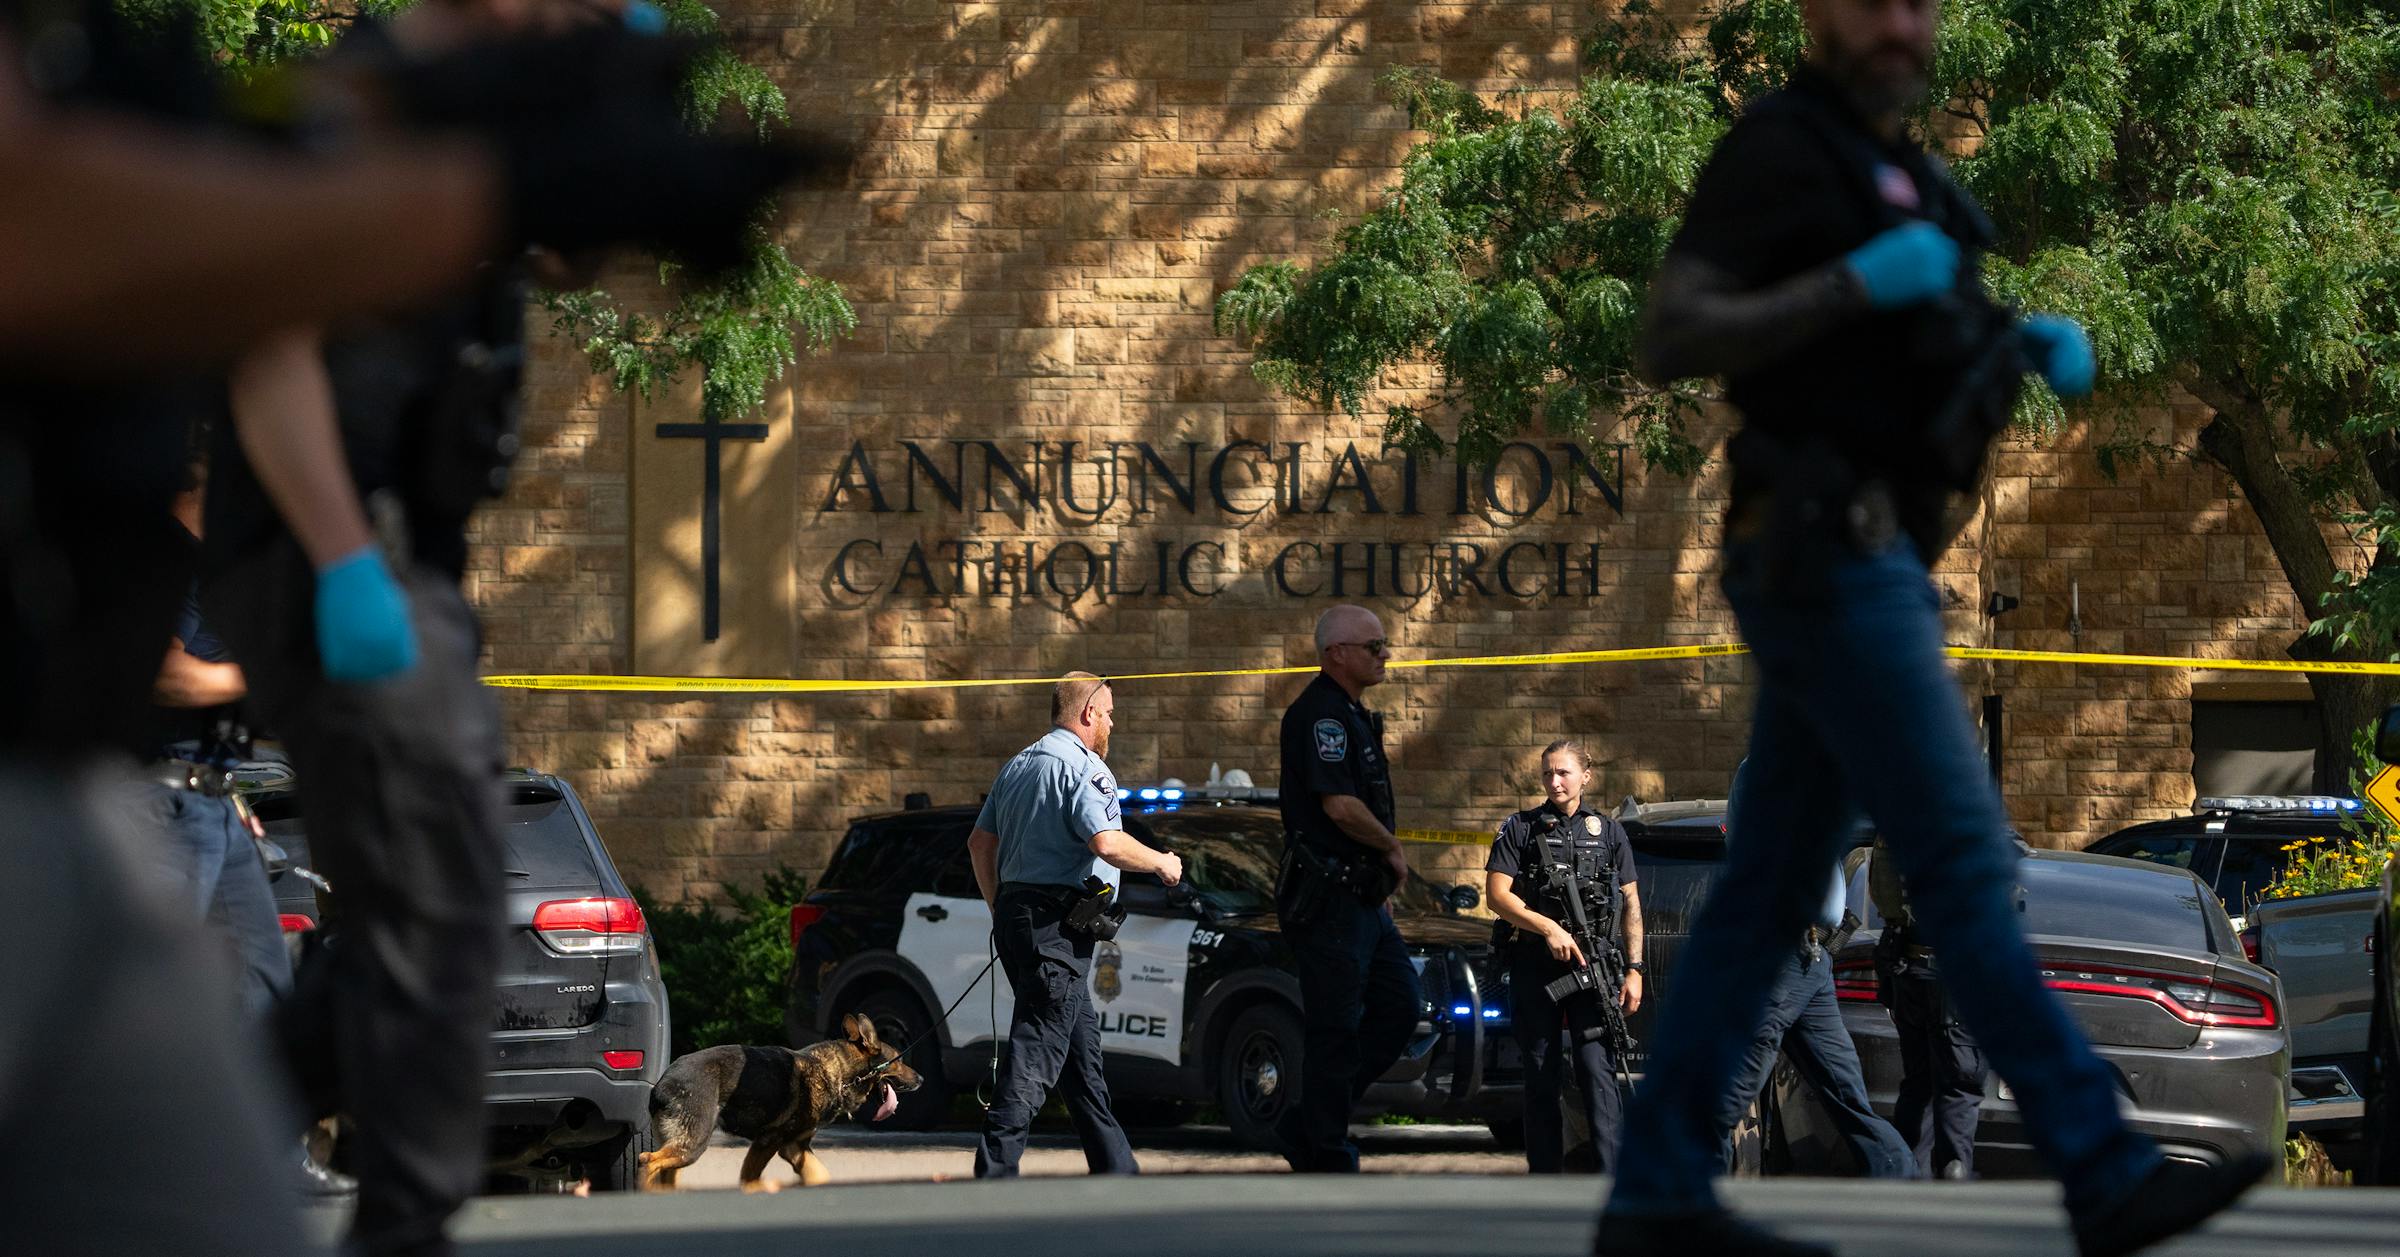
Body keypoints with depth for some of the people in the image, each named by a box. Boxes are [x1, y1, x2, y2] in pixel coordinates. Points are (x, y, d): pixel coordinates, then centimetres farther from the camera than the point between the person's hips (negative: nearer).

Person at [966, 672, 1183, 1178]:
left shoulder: (1018, 766, 18)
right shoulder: (1081, 766, -11)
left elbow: (980, 842, 20)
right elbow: (1106, 843, -23)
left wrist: (1001, 911, 25)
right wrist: (1162, 863, -7)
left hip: (1015, 913, 10)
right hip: (1057, 925, -10)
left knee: (1081, 1047, 15)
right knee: (1037, 1051, -10)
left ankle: (1116, 1170, 21)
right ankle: (995, 1171, -16)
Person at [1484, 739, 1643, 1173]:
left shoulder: (1608, 831, 13)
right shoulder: (1520, 828, 9)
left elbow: (1631, 905, 12)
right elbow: (1497, 894, 0)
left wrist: (1634, 969, 3)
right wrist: (1549, 928, -12)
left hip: (1593, 967, -1)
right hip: (1534, 968, 1)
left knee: (1598, 1070, -11)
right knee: (1541, 1079, 4)